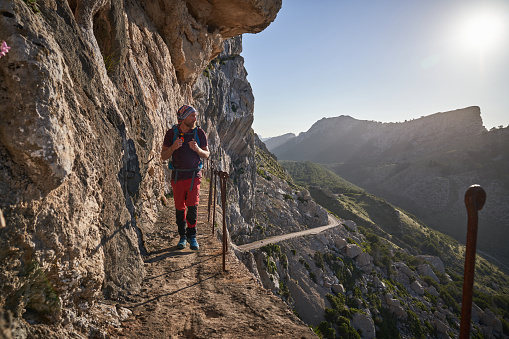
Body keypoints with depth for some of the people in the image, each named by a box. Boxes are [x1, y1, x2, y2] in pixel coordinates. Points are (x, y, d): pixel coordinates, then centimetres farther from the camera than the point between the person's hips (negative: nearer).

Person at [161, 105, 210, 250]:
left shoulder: (199, 132, -4)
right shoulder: (171, 133, -5)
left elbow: (206, 155, 3)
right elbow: (163, 156, -1)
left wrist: (197, 149, -19)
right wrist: (173, 147, -22)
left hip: (194, 175, 0)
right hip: (177, 175, 1)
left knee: (192, 206, -10)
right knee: (179, 208, 7)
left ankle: (192, 236, 9)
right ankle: (182, 237, 24)